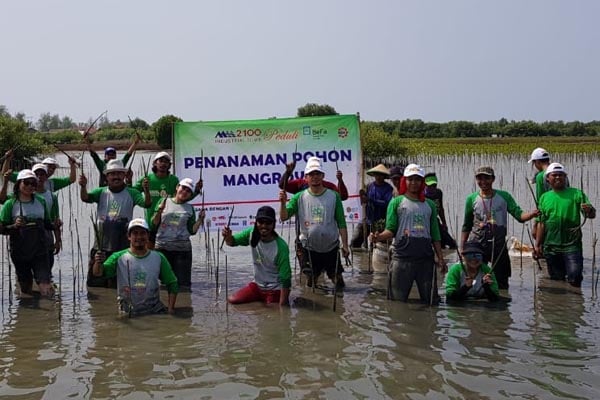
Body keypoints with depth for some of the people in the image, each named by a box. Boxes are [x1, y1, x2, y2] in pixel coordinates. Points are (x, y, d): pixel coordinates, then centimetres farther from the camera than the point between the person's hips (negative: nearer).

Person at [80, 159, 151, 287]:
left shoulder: (131, 193, -1)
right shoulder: (101, 192, 4)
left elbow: (146, 204, -14)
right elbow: (85, 198, -11)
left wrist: (146, 190, -34)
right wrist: (83, 186, -32)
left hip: (122, 246, -1)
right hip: (101, 245, 2)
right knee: (95, 280, 8)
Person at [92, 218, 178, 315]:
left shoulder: (158, 258, 7)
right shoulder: (119, 257, 2)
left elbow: (172, 284, 9)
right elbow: (98, 273, -14)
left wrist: (170, 309, -2)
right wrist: (98, 263, -37)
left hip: (155, 312, 0)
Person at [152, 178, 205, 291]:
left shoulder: (189, 209, 9)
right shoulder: (164, 202, 6)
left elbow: (192, 230, 5)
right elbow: (153, 225, 4)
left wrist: (200, 219, -7)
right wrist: (159, 211, -10)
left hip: (182, 248, 0)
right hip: (162, 247, 0)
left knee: (183, 282, -2)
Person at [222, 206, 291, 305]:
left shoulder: (281, 247, -27)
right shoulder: (252, 234, -12)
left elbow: (285, 279, -23)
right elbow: (233, 242, 2)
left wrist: (281, 307, -24)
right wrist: (228, 237, -25)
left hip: (275, 290, -5)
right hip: (257, 284, 5)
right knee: (232, 300, -4)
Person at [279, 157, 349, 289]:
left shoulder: (333, 196, -5)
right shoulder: (299, 197, -4)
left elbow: (341, 223, -2)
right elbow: (284, 217, -10)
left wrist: (345, 245, -4)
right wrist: (283, 203, -28)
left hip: (331, 247, 0)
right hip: (310, 248, 0)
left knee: (337, 278, 9)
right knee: (311, 280, 13)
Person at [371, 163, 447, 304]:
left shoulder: (429, 204, 14)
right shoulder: (396, 202, 4)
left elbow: (435, 235, 15)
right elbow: (391, 230, -2)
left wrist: (440, 258, 10)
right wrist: (379, 237, -23)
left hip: (426, 259, 3)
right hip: (402, 259, -3)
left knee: (430, 300, 8)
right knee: (398, 300, 1)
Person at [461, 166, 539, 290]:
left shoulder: (504, 196, 1)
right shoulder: (472, 199, 1)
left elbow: (519, 215, -8)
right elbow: (466, 227, 8)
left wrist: (532, 214, -30)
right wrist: (462, 249, 6)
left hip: (499, 245, 0)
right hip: (476, 245, 0)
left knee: (502, 282, 7)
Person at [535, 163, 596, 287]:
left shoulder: (576, 194, 0)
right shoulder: (544, 197, 9)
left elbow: (592, 215, -5)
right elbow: (541, 223, 11)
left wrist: (589, 210, -28)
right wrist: (538, 244, 7)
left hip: (572, 246, -3)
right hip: (551, 248, 3)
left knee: (574, 279, -10)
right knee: (556, 280, 12)